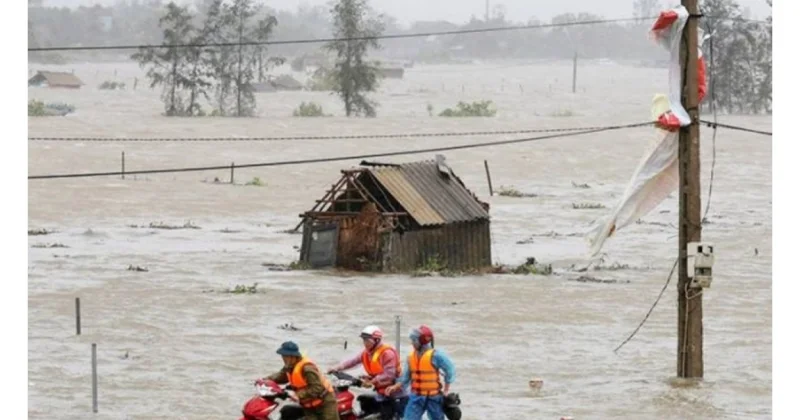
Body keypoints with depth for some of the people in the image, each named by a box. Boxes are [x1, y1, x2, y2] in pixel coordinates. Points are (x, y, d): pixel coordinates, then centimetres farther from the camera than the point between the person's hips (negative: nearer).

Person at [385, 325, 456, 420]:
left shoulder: (435, 355, -15)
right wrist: (396, 386, -5)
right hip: (416, 397, 4)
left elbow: (450, 370, -7)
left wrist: (446, 390, -3)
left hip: (433, 397, -4)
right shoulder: (411, 356, 3)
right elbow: (406, 377, 10)